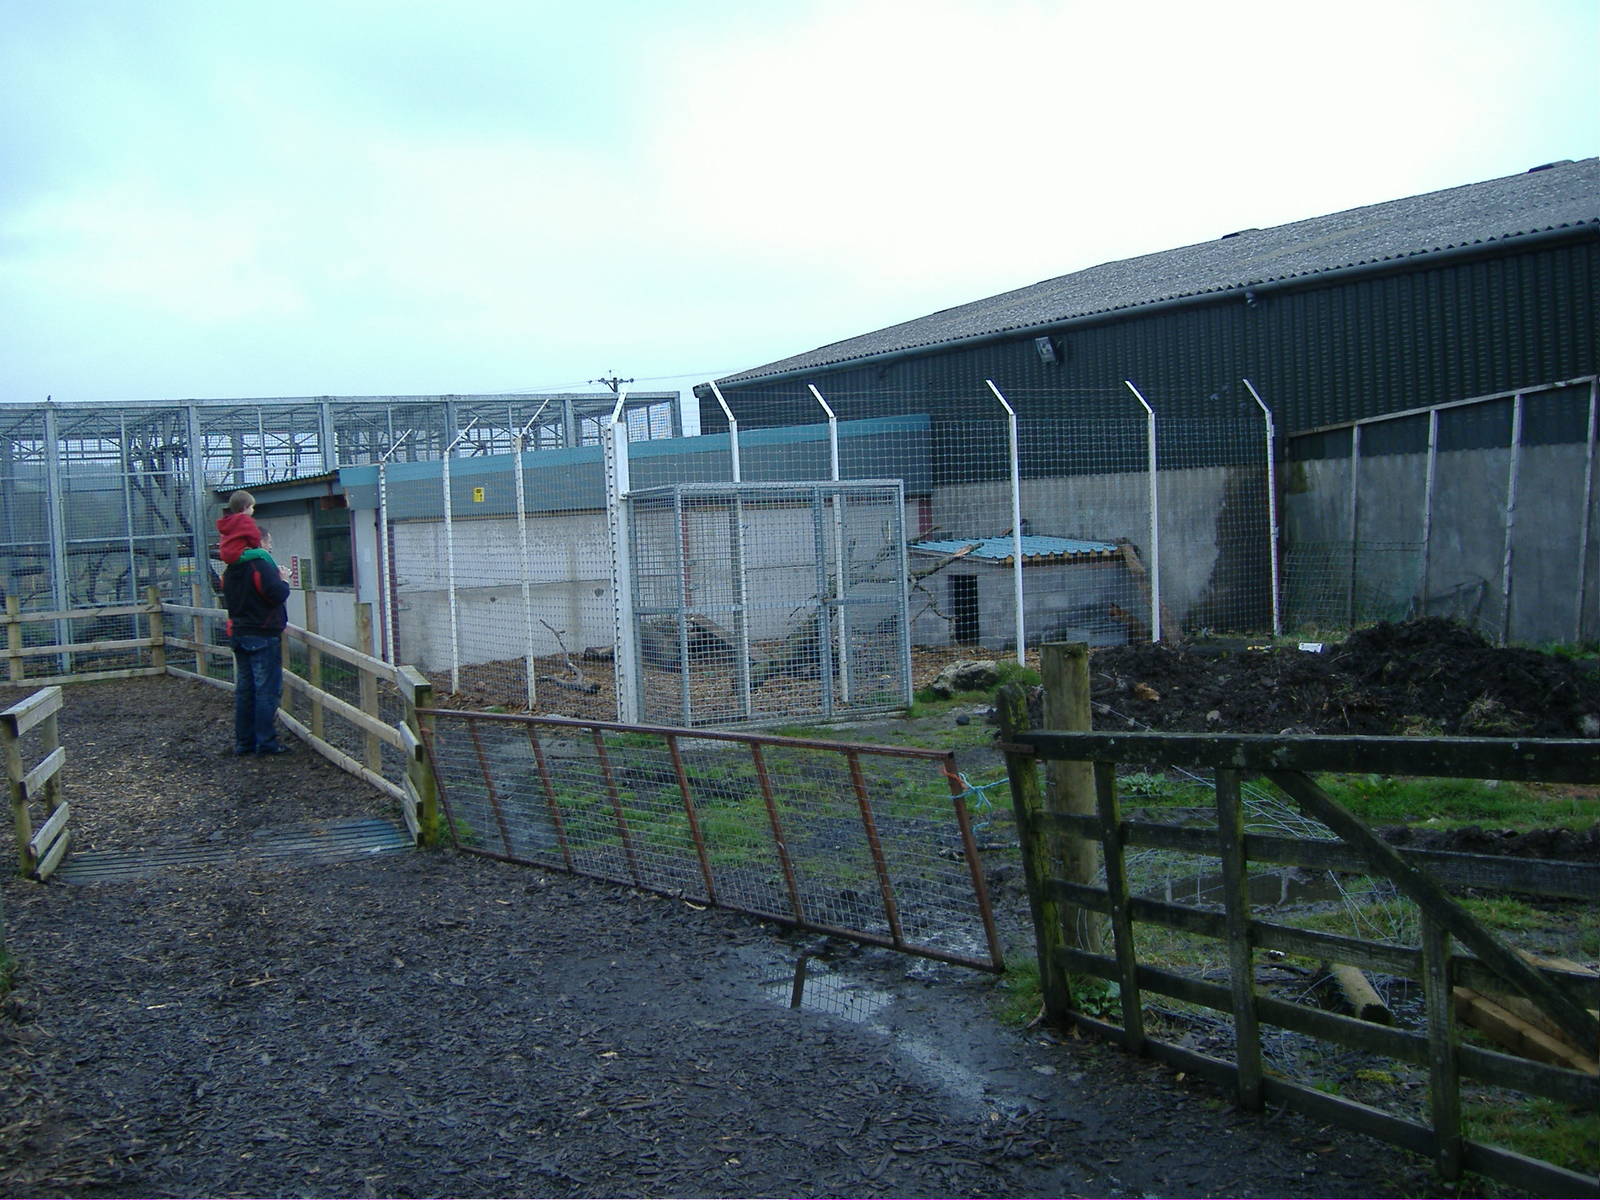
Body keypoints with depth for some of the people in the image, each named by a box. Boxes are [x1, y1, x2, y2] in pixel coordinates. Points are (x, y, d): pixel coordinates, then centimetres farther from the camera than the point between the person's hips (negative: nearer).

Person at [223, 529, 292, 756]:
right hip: (263, 635, -8)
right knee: (267, 690, -3)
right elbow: (277, 594, -23)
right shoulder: (261, 565, -14)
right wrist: (283, 582, -2)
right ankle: (266, 742, -3)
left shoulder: (231, 569, 12)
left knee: (244, 689, 12)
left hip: (238, 633, 8)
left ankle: (243, 741, 16)